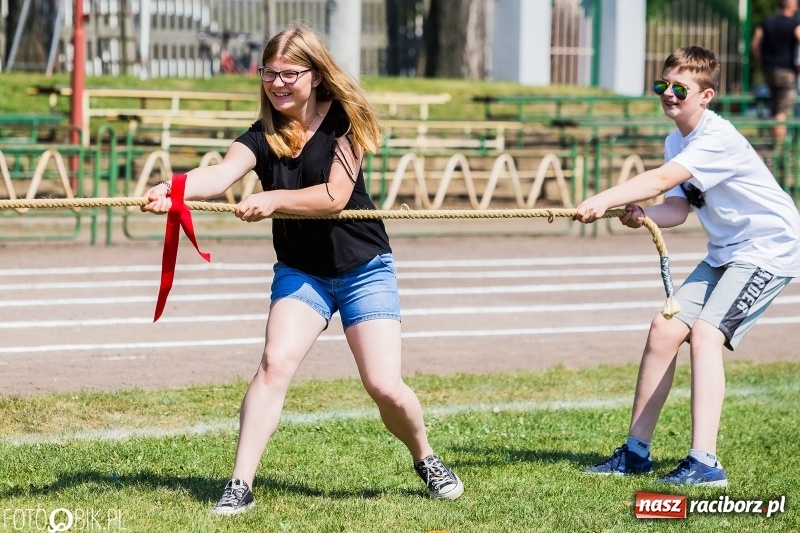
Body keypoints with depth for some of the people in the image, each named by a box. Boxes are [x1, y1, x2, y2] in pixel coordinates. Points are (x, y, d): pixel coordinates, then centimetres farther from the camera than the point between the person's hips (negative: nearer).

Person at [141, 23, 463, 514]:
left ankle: (427, 461, 22)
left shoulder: (343, 120, -11)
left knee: (385, 386, -9)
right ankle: (240, 486, -21)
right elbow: (221, 174, -26)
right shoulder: (264, 136, -6)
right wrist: (173, 189, -46)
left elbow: (335, 196, -21)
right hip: (299, 271, 2)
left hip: (364, 270, -2)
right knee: (276, 362, -21)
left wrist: (272, 201, -34)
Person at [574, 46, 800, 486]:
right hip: (726, 252, 9)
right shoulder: (676, 143, 6)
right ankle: (636, 452, 12)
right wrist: (643, 215, -20)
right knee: (665, 329, 3)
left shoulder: (718, 138, -23)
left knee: (705, 335, -23)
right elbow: (680, 208, 1)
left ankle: (704, 463, -25)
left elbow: (662, 179, -36)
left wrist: (602, 201, -47)